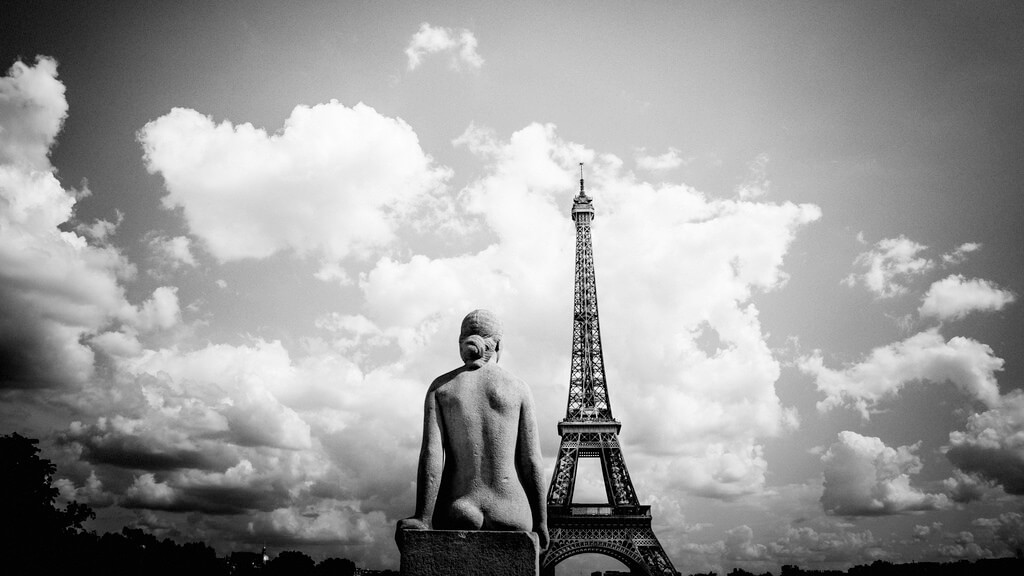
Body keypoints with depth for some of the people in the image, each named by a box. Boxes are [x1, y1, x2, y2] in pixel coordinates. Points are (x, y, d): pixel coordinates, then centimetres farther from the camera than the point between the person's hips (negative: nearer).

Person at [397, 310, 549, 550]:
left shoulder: (441, 387, 1)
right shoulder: (518, 388, 1)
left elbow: (431, 454, -11)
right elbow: (531, 462, -1)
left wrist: (423, 521, -13)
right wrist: (540, 523, 7)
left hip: (458, 513, 1)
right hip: (509, 515, 0)